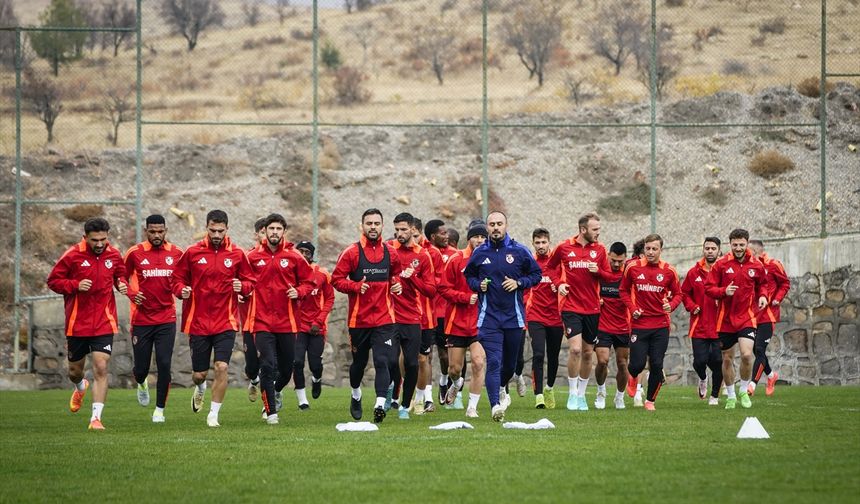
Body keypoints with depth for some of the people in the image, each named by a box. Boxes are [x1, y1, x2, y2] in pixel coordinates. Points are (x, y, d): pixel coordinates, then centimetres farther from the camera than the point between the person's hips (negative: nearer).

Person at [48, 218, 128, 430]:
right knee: (75, 370, 14)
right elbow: (53, 281, -3)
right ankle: (81, 388, 52)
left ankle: (96, 418, -12)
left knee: (101, 368, -13)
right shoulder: (72, 256, -9)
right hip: (77, 323, 0)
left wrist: (122, 284, -4)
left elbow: (120, 274, 19)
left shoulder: (113, 255, 1)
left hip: (104, 323, 0)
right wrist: (76, 285, -19)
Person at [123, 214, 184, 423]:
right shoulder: (135, 253, -3)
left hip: (166, 320, 0)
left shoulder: (176, 253, 1)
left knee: (164, 365, -9)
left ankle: (160, 409, 6)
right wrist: (132, 294, -11)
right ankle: (142, 384, 44)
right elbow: (121, 279, 7)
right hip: (141, 320, 0)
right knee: (141, 367, 6)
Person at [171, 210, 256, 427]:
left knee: (222, 367, -14)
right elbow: (176, 279, 7)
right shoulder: (193, 253, 0)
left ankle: (214, 415, -1)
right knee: (199, 374, 7)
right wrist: (181, 290, -14)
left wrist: (242, 286, -13)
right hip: (198, 321, 1)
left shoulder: (237, 254, 1)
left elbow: (250, 281, 9)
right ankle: (200, 388, 45)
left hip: (226, 322, -1)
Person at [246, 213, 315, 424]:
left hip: (287, 321, 2)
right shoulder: (253, 257, 2)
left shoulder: (293, 257, 3)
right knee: (267, 365, -12)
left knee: (287, 367, 11)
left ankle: (275, 391, 43)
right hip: (262, 321, -2)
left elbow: (309, 281, 9)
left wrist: (298, 292, -9)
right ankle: (270, 410, -5)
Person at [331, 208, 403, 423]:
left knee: (383, 361, -14)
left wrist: (397, 284, 1)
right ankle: (356, 394, 42)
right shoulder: (352, 252, -4)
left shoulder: (390, 253, 6)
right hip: (358, 318, -1)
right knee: (359, 361, 15)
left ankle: (380, 405, -20)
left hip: (384, 318, 1)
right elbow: (336, 279, -3)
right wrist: (356, 286, -19)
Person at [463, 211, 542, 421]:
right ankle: (496, 405, -21)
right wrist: (478, 284, -4)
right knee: (493, 361, -15)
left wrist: (518, 283, -9)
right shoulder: (479, 253, 4)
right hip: (488, 316, -1)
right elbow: (468, 275, 17)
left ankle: (499, 389, 43)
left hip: (514, 316, 1)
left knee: (510, 362, 14)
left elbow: (536, 274, 8)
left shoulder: (519, 251, 1)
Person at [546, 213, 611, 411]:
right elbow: (549, 267, 15)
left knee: (587, 352, 7)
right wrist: (559, 283, -1)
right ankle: (573, 393, -2)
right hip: (571, 307, -3)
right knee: (575, 348, -16)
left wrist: (598, 271, -11)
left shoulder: (600, 249, 5)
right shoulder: (564, 247, -2)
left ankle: (581, 394, 20)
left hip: (592, 308, 3)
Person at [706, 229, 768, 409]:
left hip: (747, 317, -1)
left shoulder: (756, 265, 0)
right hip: (725, 319, 1)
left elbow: (762, 283, 18)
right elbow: (708, 287, -3)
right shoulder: (721, 264, -5)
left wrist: (763, 295, -2)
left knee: (746, 354, -19)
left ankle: (744, 391, 4)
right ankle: (731, 396, 27)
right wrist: (724, 291, -22)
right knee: (727, 359, 9)